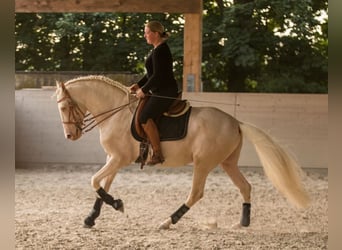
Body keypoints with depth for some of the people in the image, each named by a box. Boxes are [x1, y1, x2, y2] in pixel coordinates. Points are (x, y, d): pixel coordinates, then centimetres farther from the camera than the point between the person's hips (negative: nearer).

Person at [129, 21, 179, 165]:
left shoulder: (160, 51, -16)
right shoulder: (157, 50, 17)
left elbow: (157, 75, -21)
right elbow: (152, 73, 23)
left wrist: (144, 90, -14)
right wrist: (139, 85, 12)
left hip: (165, 92, -11)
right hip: (160, 92, 11)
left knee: (145, 117, -23)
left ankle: (157, 154, -22)